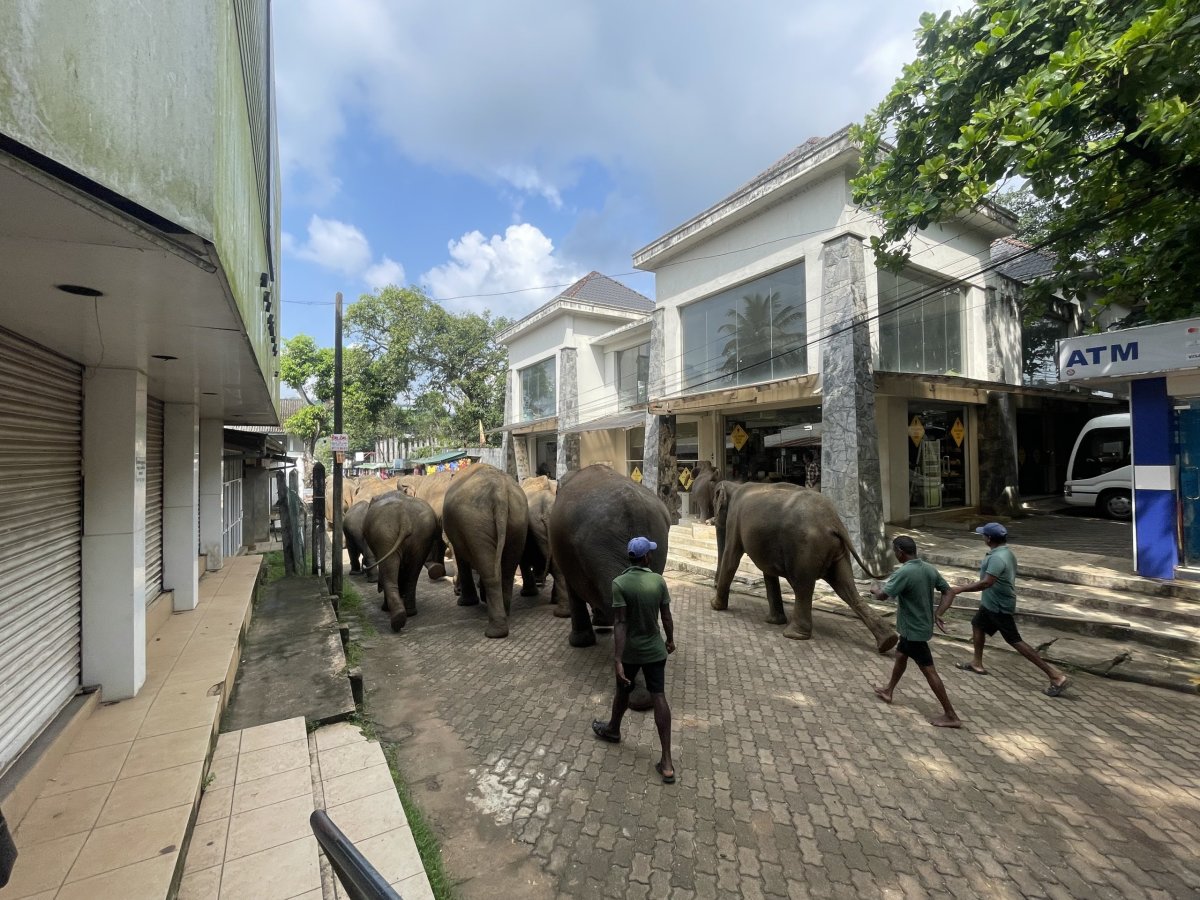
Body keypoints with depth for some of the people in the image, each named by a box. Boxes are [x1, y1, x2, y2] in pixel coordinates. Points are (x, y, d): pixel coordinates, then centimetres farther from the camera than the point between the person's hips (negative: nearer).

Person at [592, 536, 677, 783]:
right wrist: (670, 640, 16)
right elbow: (666, 616, -1)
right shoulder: (658, 580, -9)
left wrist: (617, 659, -22)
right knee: (659, 697, 4)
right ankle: (666, 762, 5)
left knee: (623, 692, 21)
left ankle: (613, 730, 47)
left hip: (630, 651, -2)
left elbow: (620, 623, -24)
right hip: (655, 650, 2)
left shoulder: (620, 583, -20)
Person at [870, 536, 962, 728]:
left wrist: (875, 590, -3)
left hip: (913, 629, -9)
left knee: (928, 670, 0)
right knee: (900, 655, 23)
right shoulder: (930, 569, 0)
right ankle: (888, 691, 39)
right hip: (921, 625, 9)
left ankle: (951, 716, 8)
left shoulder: (904, 573, -26)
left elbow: (882, 596, -25)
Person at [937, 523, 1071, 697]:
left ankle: (1055, 676, 6)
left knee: (1015, 641, -2)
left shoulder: (997, 558, -29)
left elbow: (986, 583, -36)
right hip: (992, 603, 10)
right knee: (977, 625, 21)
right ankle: (977, 664, 34)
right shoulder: (1005, 552, 4)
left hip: (999, 606, -10)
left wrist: (959, 589, -30)